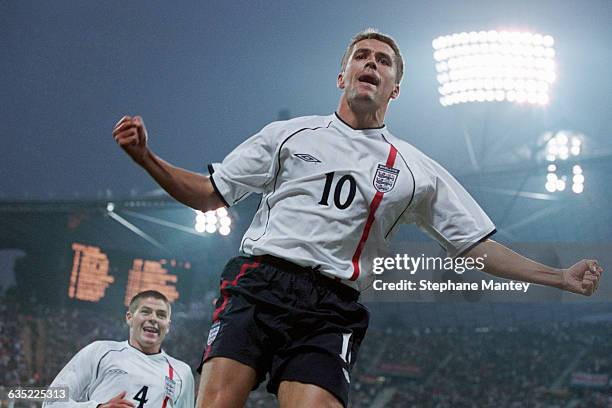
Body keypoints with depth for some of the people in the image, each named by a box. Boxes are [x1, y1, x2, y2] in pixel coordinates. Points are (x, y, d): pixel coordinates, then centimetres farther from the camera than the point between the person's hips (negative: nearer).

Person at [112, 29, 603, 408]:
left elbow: (478, 247, 16)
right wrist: (146, 156, 3)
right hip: (257, 284, 0)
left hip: (330, 311, 1)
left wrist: (562, 277, 6)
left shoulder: (417, 170, 16)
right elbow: (208, 195, 16)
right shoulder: (288, 134, 16)